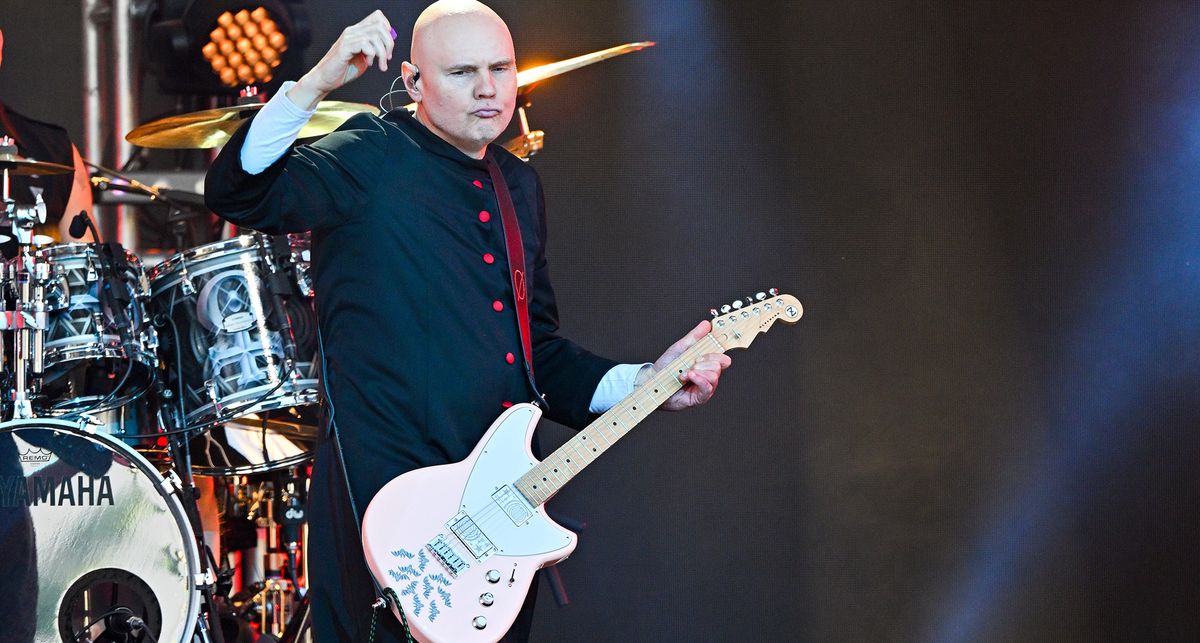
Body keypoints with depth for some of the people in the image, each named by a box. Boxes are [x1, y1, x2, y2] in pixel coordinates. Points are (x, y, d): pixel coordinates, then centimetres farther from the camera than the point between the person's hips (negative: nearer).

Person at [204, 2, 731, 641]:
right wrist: (316, 84, -32)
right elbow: (237, 192, -20)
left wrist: (643, 384, 8)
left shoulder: (519, 185, 16)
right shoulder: (372, 158, -5)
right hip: (384, 503, -7)